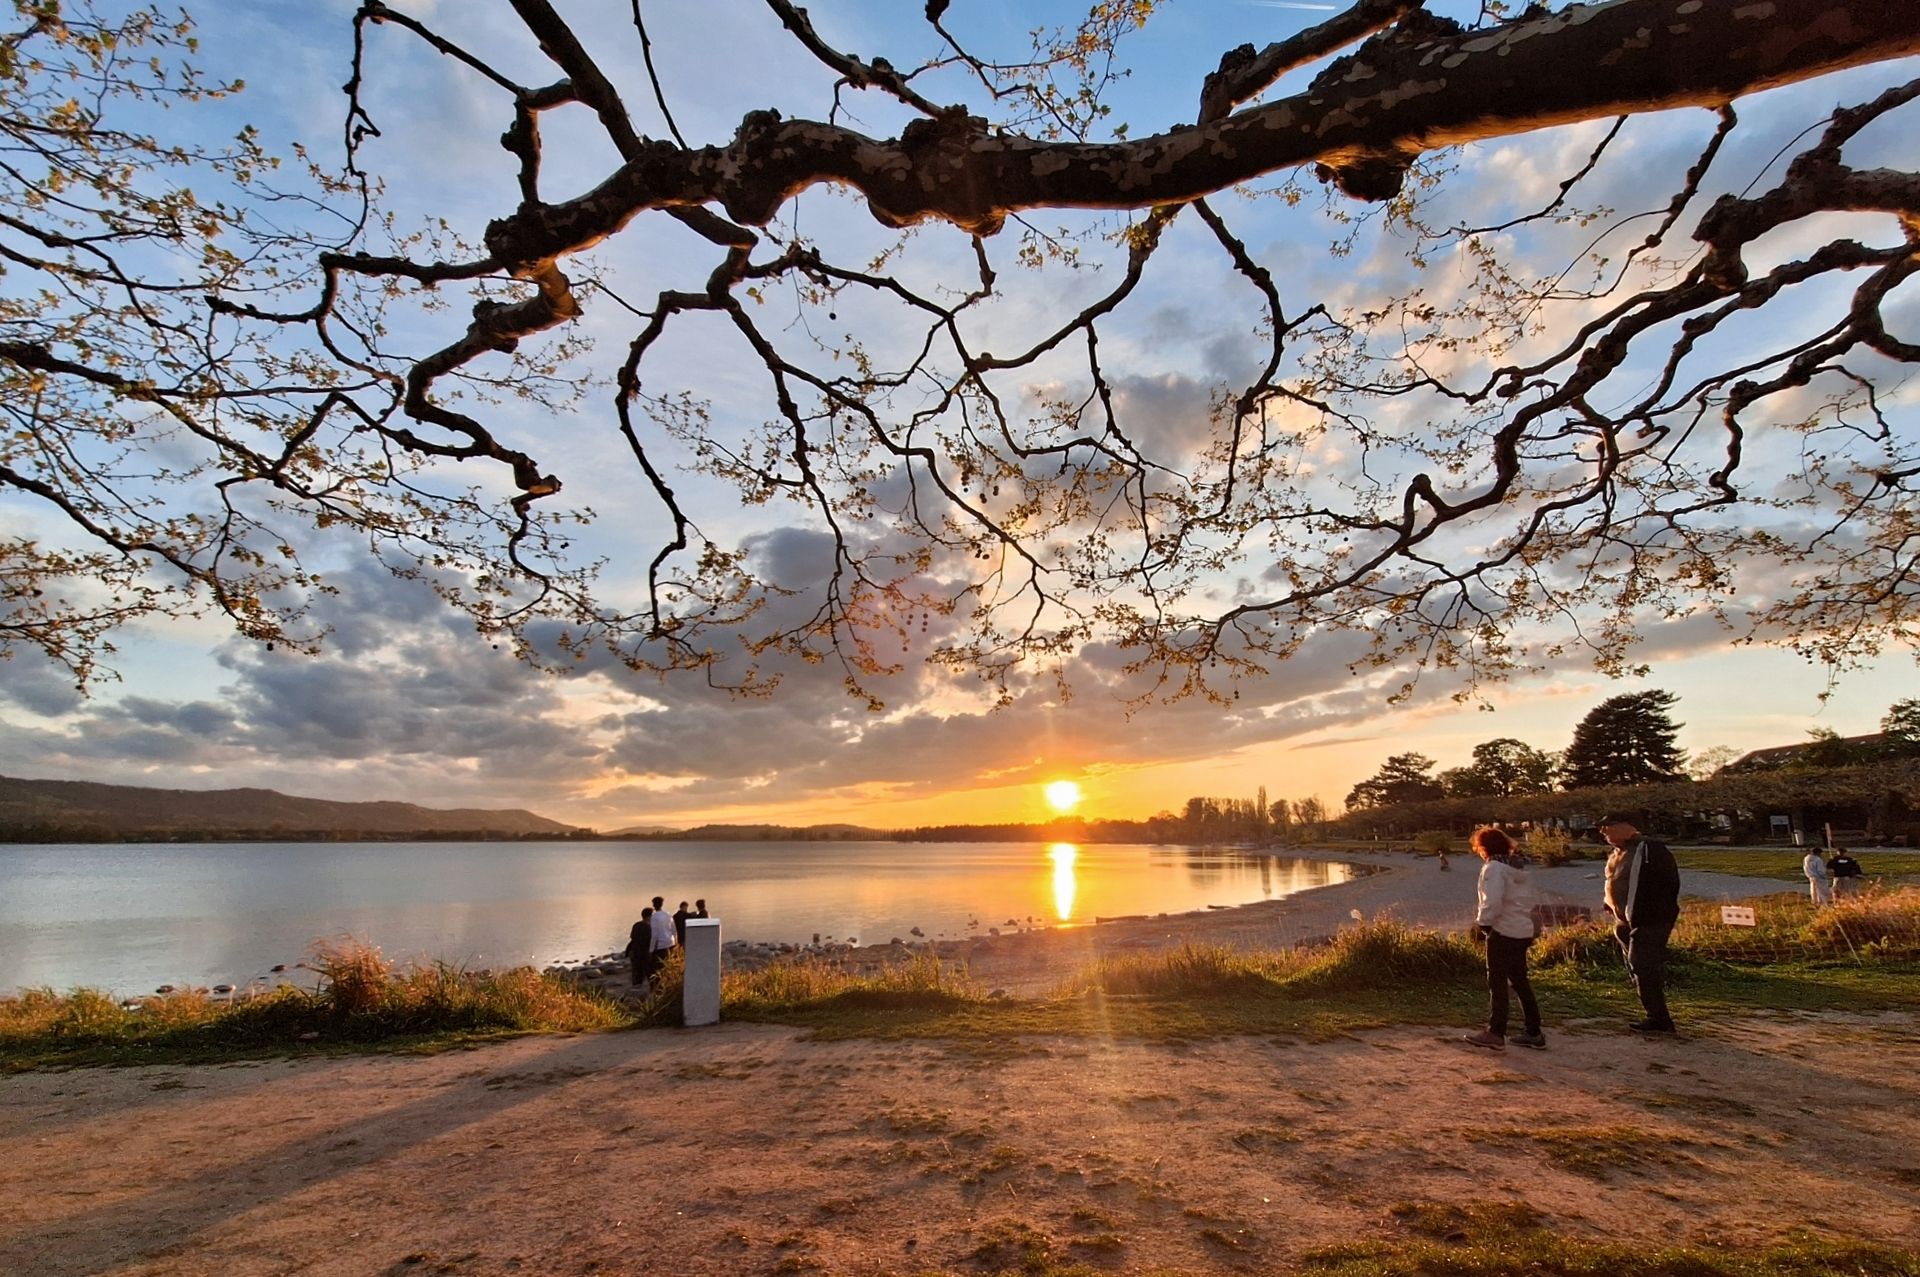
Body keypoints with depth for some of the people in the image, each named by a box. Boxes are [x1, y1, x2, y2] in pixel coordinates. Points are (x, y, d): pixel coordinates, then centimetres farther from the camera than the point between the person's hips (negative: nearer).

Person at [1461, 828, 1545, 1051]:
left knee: (1497, 983, -1)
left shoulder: (1494, 868, -15)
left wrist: (1482, 923, -9)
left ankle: (1495, 1034, 3)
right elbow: (1528, 901, 17)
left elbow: (1492, 902, -23)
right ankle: (1534, 1033, 21)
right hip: (1523, 931, 9)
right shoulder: (1521, 868, 13)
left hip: (1502, 932, -9)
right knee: (1520, 982, 17)